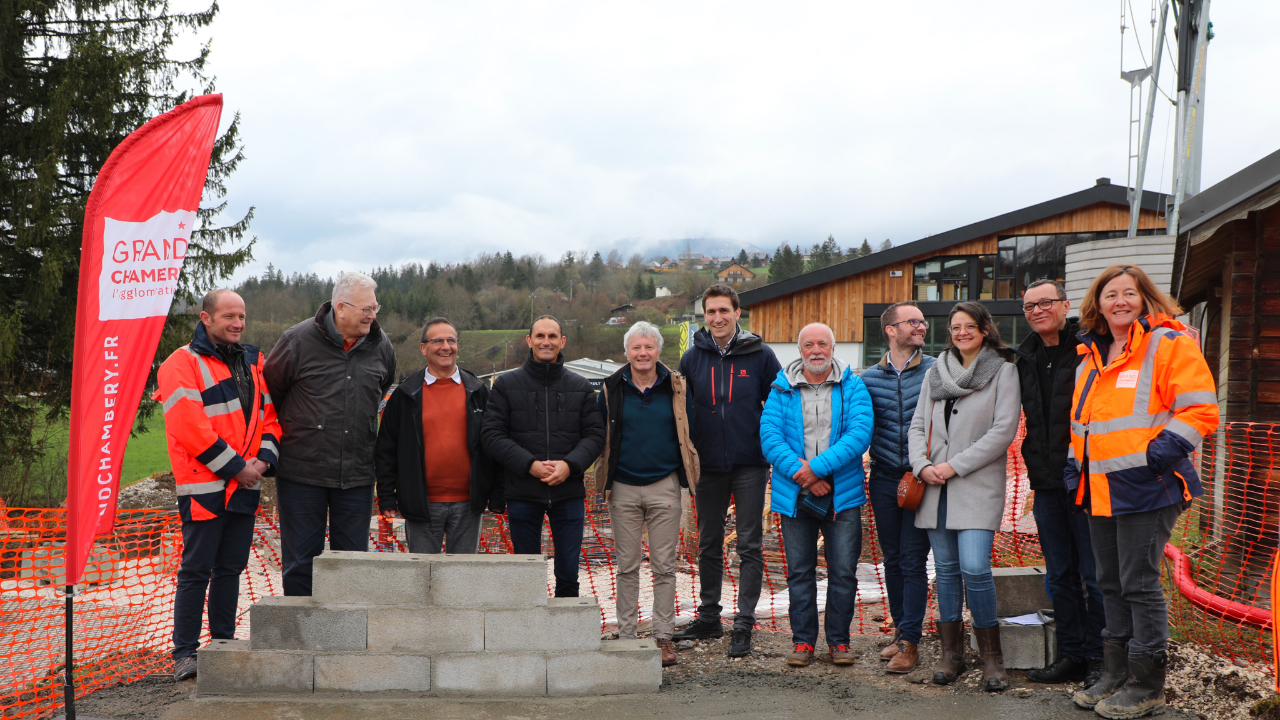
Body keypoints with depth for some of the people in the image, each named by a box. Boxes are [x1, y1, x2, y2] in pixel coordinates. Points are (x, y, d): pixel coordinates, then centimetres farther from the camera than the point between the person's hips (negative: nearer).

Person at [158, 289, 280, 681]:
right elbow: (189, 425, -15)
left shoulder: (252, 363, 15)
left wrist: (263, 459, -3)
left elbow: (269, 414, 15)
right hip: (204, 487, -6)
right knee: (196, 570, -3)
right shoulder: (182, 363, -7)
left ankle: (224, 645, 20)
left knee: (231, 568, 12)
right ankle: (185, 652, 3)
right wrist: (235, 467, -14)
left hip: (245, 487, 6)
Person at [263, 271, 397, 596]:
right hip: (302, 471, -3)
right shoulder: (299, 340, -7)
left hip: (356, 474, 3)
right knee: (301, 560, 4)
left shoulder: (381, 347, 5)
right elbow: (268, 392, 5)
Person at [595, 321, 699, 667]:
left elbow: (688, 434, 9)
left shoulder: (675, 387, 3)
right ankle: (625, 636, 12)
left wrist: (686, 475, 3)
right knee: (627, 566, 5)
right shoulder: (612, 389, 3)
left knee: (664, 566, 2)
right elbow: (598, 437, 10)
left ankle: (663, 638, 8)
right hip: (623, 489, 0)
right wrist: (605, 481, 6)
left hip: (664, 486, 0)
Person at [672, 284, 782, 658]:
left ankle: (744, 626, 4)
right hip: (708, 467, 3)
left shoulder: (760, 356, -2)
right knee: (709, 546, 11)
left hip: (750, 465, -3)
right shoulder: (693, 358, 4)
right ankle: (708, 619, 23)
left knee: (750, 546, -1)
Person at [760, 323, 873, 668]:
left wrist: (817, 466, -18)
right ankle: (803, 639, 18)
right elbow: (769, 435, -5)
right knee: (799, 571, 7)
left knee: (843, 571, 1)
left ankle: (839, 639, 15)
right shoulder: (783, 389, 4)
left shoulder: (852, 387, 1)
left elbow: (860, 433, -11)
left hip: (842, 493, -1)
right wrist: (799, 473, -17)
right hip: (795, 494, 1)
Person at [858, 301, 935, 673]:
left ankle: (910, 642, 1)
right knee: (892, 560, 12)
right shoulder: (869, 378, 6)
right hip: (884, 479, 3)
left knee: (913, 561, -4)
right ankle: (900, 630, 25)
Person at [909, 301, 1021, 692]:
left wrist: (954, 466, -11)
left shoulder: (1002, 372, 0)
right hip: (935, 486, 5)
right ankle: (951, 653, 15)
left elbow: (1003, 431, -7)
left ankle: (992, 656, -3)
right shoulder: (935, 373, 15)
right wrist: (922, 465, -3)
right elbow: (918, 425, 16)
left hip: (978, 485, -5)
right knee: (946, 568, 7)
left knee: (974, 568, -15)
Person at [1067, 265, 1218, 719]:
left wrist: (1162, 451, -20)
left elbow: (1199, 409, -13)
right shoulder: (1092, 356, 17)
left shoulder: (1169, 343, -6)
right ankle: (1115, 676, 24)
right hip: (1101, 490, 8)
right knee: (1111, 583, 13)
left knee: (1139, 584, -5)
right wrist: (1075, 465, 16)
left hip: (1146, 488, -8)